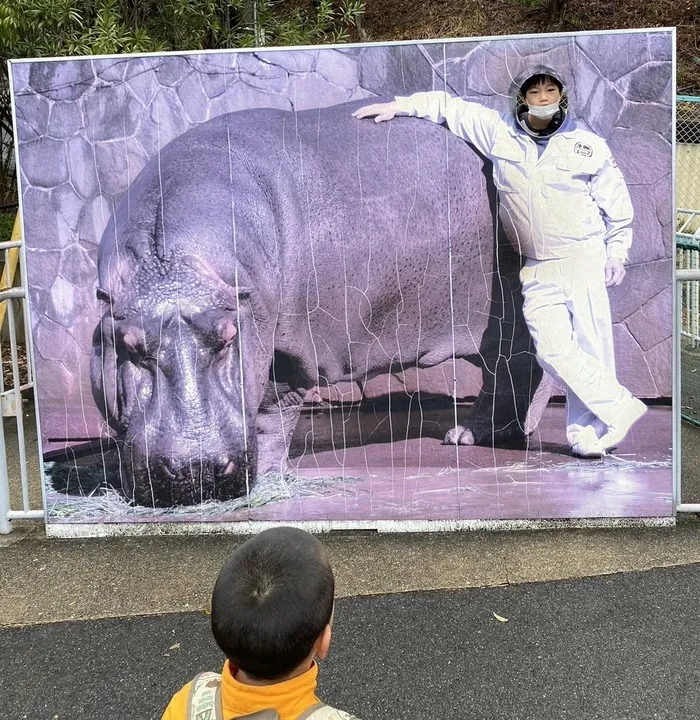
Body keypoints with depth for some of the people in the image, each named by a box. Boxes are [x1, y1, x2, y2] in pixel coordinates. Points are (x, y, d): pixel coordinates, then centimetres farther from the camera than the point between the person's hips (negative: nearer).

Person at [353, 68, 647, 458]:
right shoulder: (499, 131, 4)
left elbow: (617, 203, 10)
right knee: (552, 348, -10)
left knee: (590, 344, -4)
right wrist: (398, 105, 8)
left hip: (584, 257, -1)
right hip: (537, 268, 1)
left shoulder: (589, 146, 2)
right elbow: (450, 105, 12)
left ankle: (586, 430, 8)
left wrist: (617, 252, 5)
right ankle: (620, 407, 2)